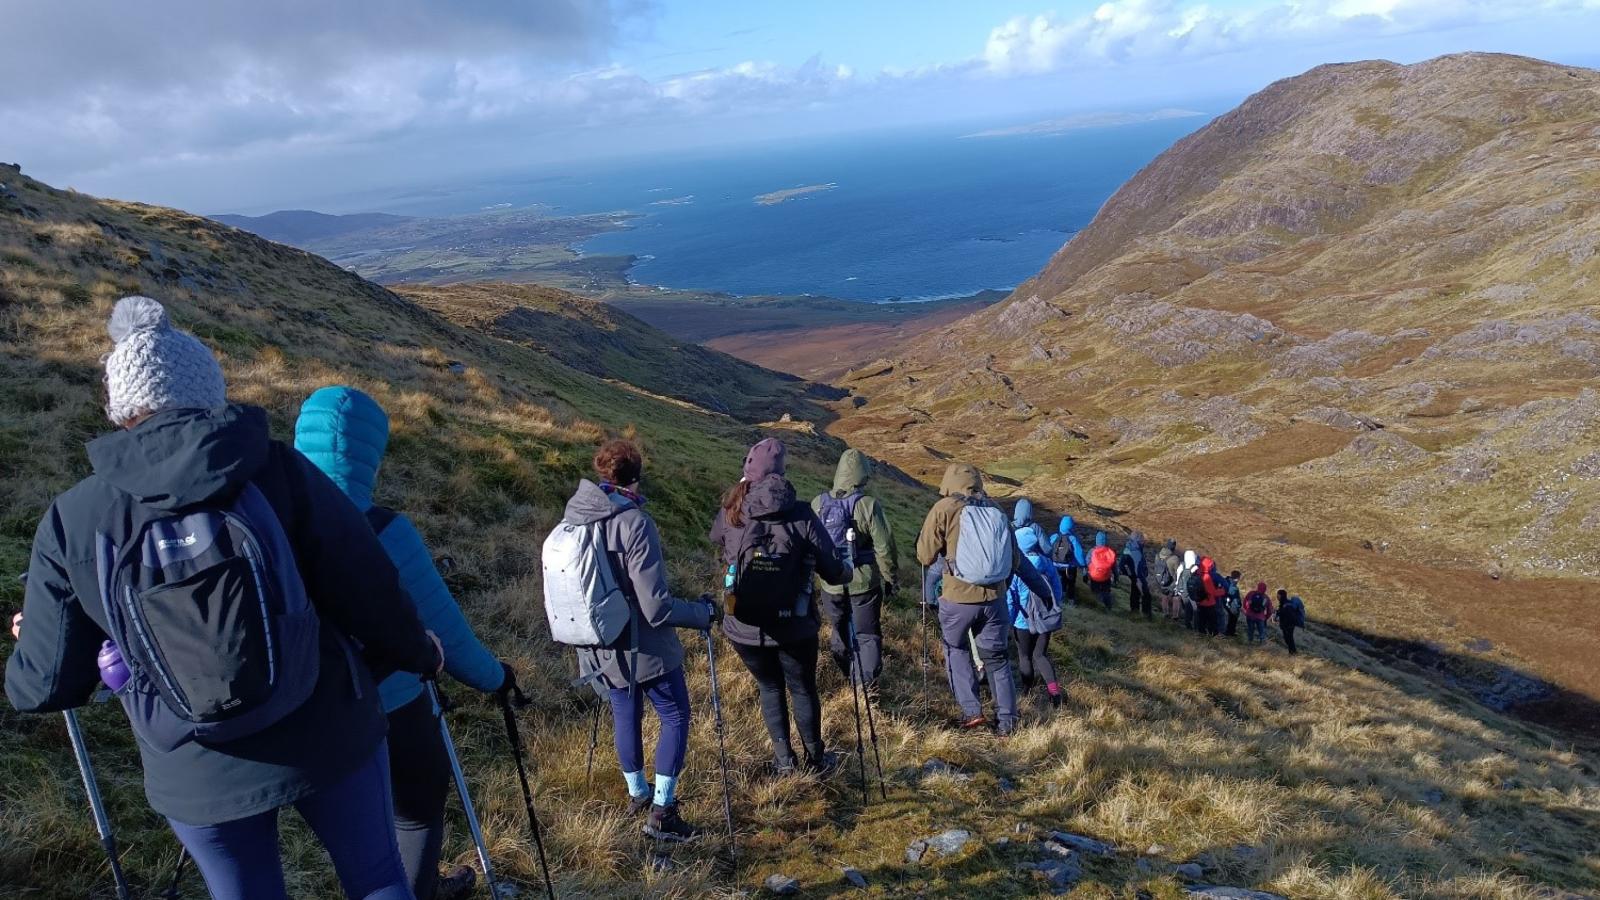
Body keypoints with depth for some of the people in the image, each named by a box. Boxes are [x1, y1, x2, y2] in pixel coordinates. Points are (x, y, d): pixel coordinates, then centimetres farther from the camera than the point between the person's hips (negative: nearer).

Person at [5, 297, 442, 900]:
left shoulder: (71, 521, -9)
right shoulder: (278, 471, -14)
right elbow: (369, 592, -12)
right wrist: (419, 655, 8)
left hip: (201, 776, 2)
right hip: (329, 737, -1)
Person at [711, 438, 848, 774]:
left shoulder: (730, 515, -8)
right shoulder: (801, 515, -14)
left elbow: (716, 542, 17)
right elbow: (834, 571, -10)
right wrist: (847, 573, 13)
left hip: (745, 628, 2)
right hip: (794, 627, -1)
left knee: (769, 687, 24)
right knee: (803, 689, 20)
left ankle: (783, 759, 30)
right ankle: (815, 760, 35)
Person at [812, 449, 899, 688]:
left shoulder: (818, 504, -5)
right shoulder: (869, 506, -17)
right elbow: (885, 548, -15)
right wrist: (890, 579, 0)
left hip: (830, 584, 4)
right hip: (864, 584, -4)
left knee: (840, 630, 23)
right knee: (868, 635, 10)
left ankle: (845, 673, 38)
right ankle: (867, 684, 7)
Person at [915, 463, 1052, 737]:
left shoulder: (944, 509, -5)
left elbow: (925, 556, -4)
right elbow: (1015, 559, 10)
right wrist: (999, 586, 25)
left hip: (958, 598, -3)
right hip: (994, 597, 3)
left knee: (956, 649, 21)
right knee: (997, 658, 16)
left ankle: (971, 711, 13)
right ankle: (1007, 722, 20)